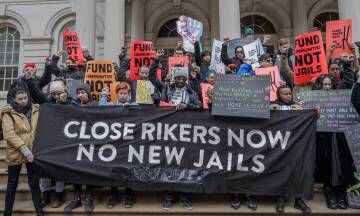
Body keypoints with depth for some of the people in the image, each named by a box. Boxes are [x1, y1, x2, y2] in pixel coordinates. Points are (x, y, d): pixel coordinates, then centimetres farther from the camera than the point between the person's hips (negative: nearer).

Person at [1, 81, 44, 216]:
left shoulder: (35, 109, 3)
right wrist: (24, 149, -23)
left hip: (33, 153, 2)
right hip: (15, 154, -2)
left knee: (34, 183, 10)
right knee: (12, 184, 12)